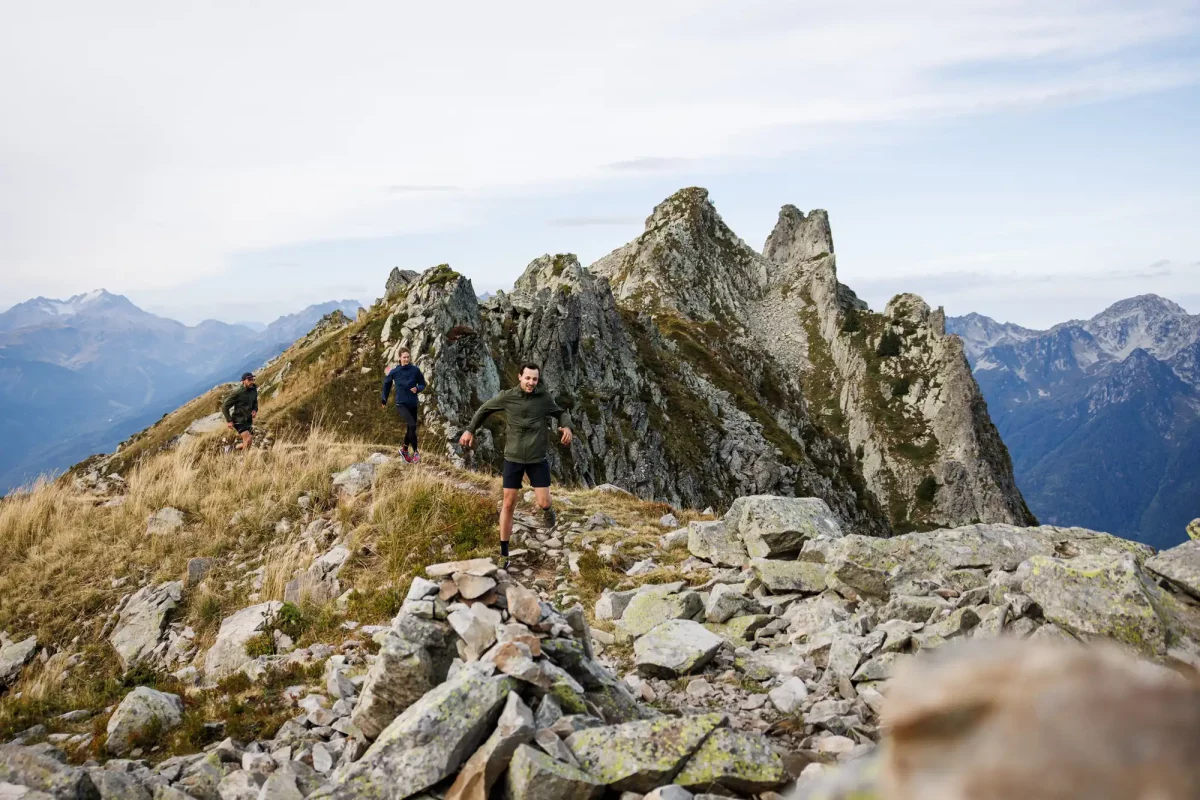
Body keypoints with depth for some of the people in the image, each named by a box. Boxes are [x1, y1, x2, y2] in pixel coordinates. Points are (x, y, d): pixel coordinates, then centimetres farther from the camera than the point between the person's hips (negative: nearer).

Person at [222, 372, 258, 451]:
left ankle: (233, 450, 35)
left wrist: (255, 410, -1)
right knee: (248, 439, -21)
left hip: (248, 420, 7)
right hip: (239, 421, -7)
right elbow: (224, 406, -12)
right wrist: (229, 421, -15)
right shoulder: (237, 393, -17)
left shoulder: (254, 390, 1)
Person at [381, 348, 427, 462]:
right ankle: (415, 452, -9)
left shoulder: (415, 370, -6)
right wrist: (384, 399, 18)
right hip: (401, 404, -3)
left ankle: (404, 450, 35)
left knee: (411, 428, 11)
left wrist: (418, 389, -18)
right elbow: (387, 383, 9)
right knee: (412, 425, -20)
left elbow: (422, 384, 4)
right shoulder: (394, 371, -8)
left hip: (413, 404, 3)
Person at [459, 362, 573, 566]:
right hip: (513, 458, 0)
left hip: (538, 459, 0)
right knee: (508, 504, 2)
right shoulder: (506, 397, -8)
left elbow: (561, 413, 9)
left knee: (544, 503, -5)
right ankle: (503, 553, 13)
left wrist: (567, 426, -12)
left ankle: (547, 510, 36)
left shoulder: (544, 397, -7)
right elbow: (484, 409, 10)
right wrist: (470, 430, 11)